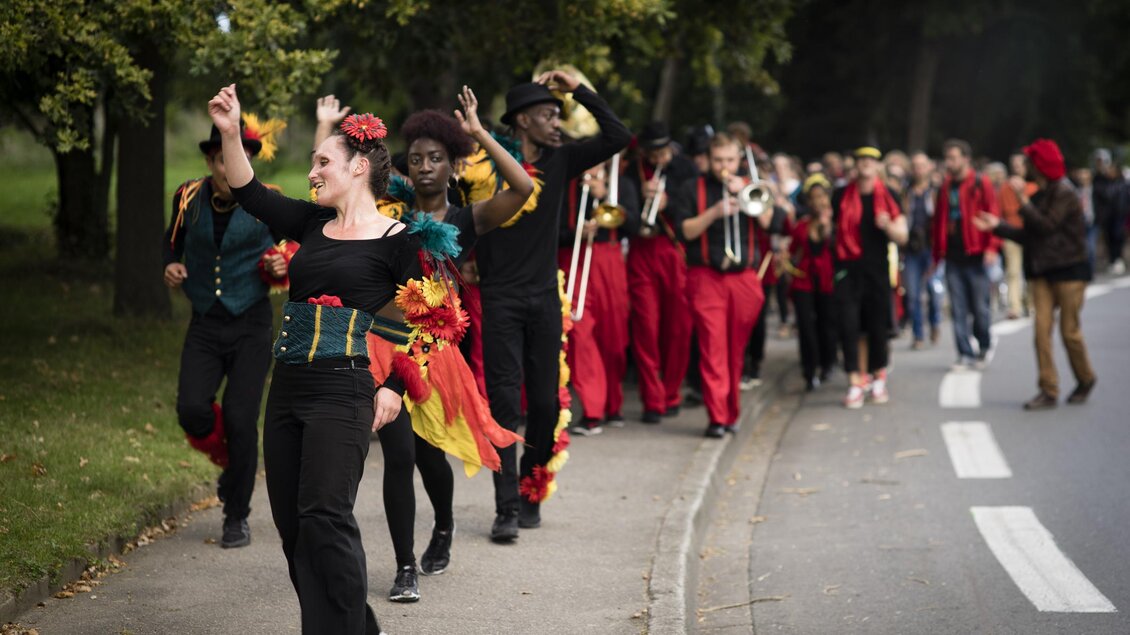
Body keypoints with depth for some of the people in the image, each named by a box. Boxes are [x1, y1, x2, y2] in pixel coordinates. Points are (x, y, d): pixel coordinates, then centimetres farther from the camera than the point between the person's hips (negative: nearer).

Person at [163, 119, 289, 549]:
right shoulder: (189, 197, 0)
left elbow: (292, 253, 5)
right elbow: (173, 241, 19)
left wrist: (282, 268, -18)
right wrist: (171, 266, -2)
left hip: (251, 324, -2)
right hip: (205, 324, 2)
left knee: (240, 419, -7)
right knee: (192, 409, -15)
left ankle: (237, 517, 10)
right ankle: (230, 460, 20)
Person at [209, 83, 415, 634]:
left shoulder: (396, 240, -4)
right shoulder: (313, 225, 14)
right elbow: (250, 194, 12)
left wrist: (394, 386, -13)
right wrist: (230, 133, -1)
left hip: (344, 390, -7)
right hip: (288, 387, 7)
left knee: (323, 516, -18)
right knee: (292, 524, 8)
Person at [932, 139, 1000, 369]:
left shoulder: (982, 184, -2)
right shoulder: (945, 188, 13)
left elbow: (993, 216, -6)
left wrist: (992, 247, -15)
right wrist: (937, 254, 13)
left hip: (976, 256, -4)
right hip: (953, 257, 4)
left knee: (980, 306, 0)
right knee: (958, 309, 2)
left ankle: (984, 346, 22)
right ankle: (965, 354, 7)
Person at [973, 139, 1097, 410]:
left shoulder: (1064, 193, -11)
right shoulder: (1039, 195, 12)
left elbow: (1046, 226, -21)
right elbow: (1030, 235, 15)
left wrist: (1023, 200, -20)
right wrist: (998, 226, 11)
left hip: (1068, 270, -7)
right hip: (1041, 271, 7)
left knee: (1070, 331, 0)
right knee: (1042, 329, -4)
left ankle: (1085, 380, 23)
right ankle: (1048, 391, -3)